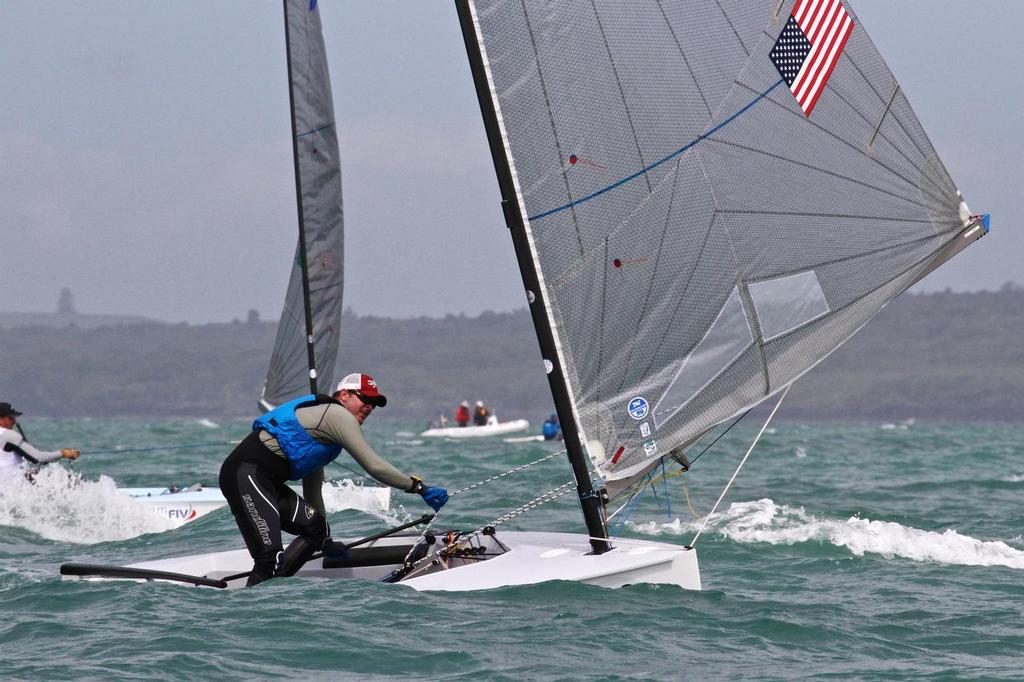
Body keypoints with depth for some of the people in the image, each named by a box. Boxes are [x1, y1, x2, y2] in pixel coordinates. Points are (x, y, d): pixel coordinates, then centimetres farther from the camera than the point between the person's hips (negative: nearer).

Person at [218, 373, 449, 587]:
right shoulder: (338, 414, -3)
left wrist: (325, 539, 32)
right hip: (246, 474, -10)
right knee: (270, 556, -20)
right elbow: (374, 466, -8)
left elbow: (312, 489, 30)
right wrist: (419, 487, -1)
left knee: (315, 525, 2)